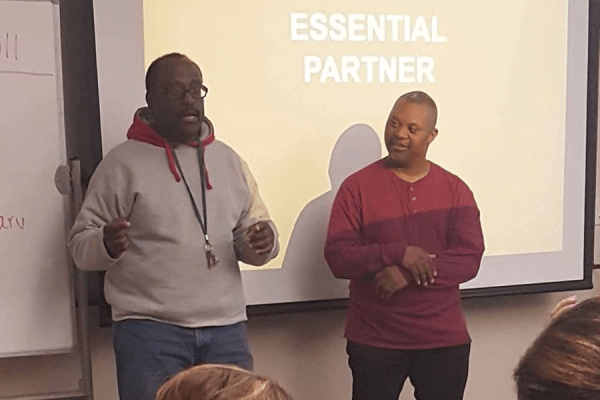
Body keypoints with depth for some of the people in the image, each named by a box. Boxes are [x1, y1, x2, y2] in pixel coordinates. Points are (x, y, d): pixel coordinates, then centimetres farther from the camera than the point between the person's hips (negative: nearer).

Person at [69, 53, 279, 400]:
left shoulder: (228, 159, 11)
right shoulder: (123, 162, -2)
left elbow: (253, 230, 14)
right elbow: (81, 243, 0)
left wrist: (262, 241, -9)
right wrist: (107, 244, -23)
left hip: (227, 329, 4)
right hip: (149, 330, -4)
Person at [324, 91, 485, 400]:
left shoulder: (455, 189, 2)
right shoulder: (357, 186, -4)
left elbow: (469, 258, -7)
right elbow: (337, 257, -10)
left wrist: (408, 274, -20)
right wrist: (398, 253, -23)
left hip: (444, 340, 2)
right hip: (374, 341, -2)